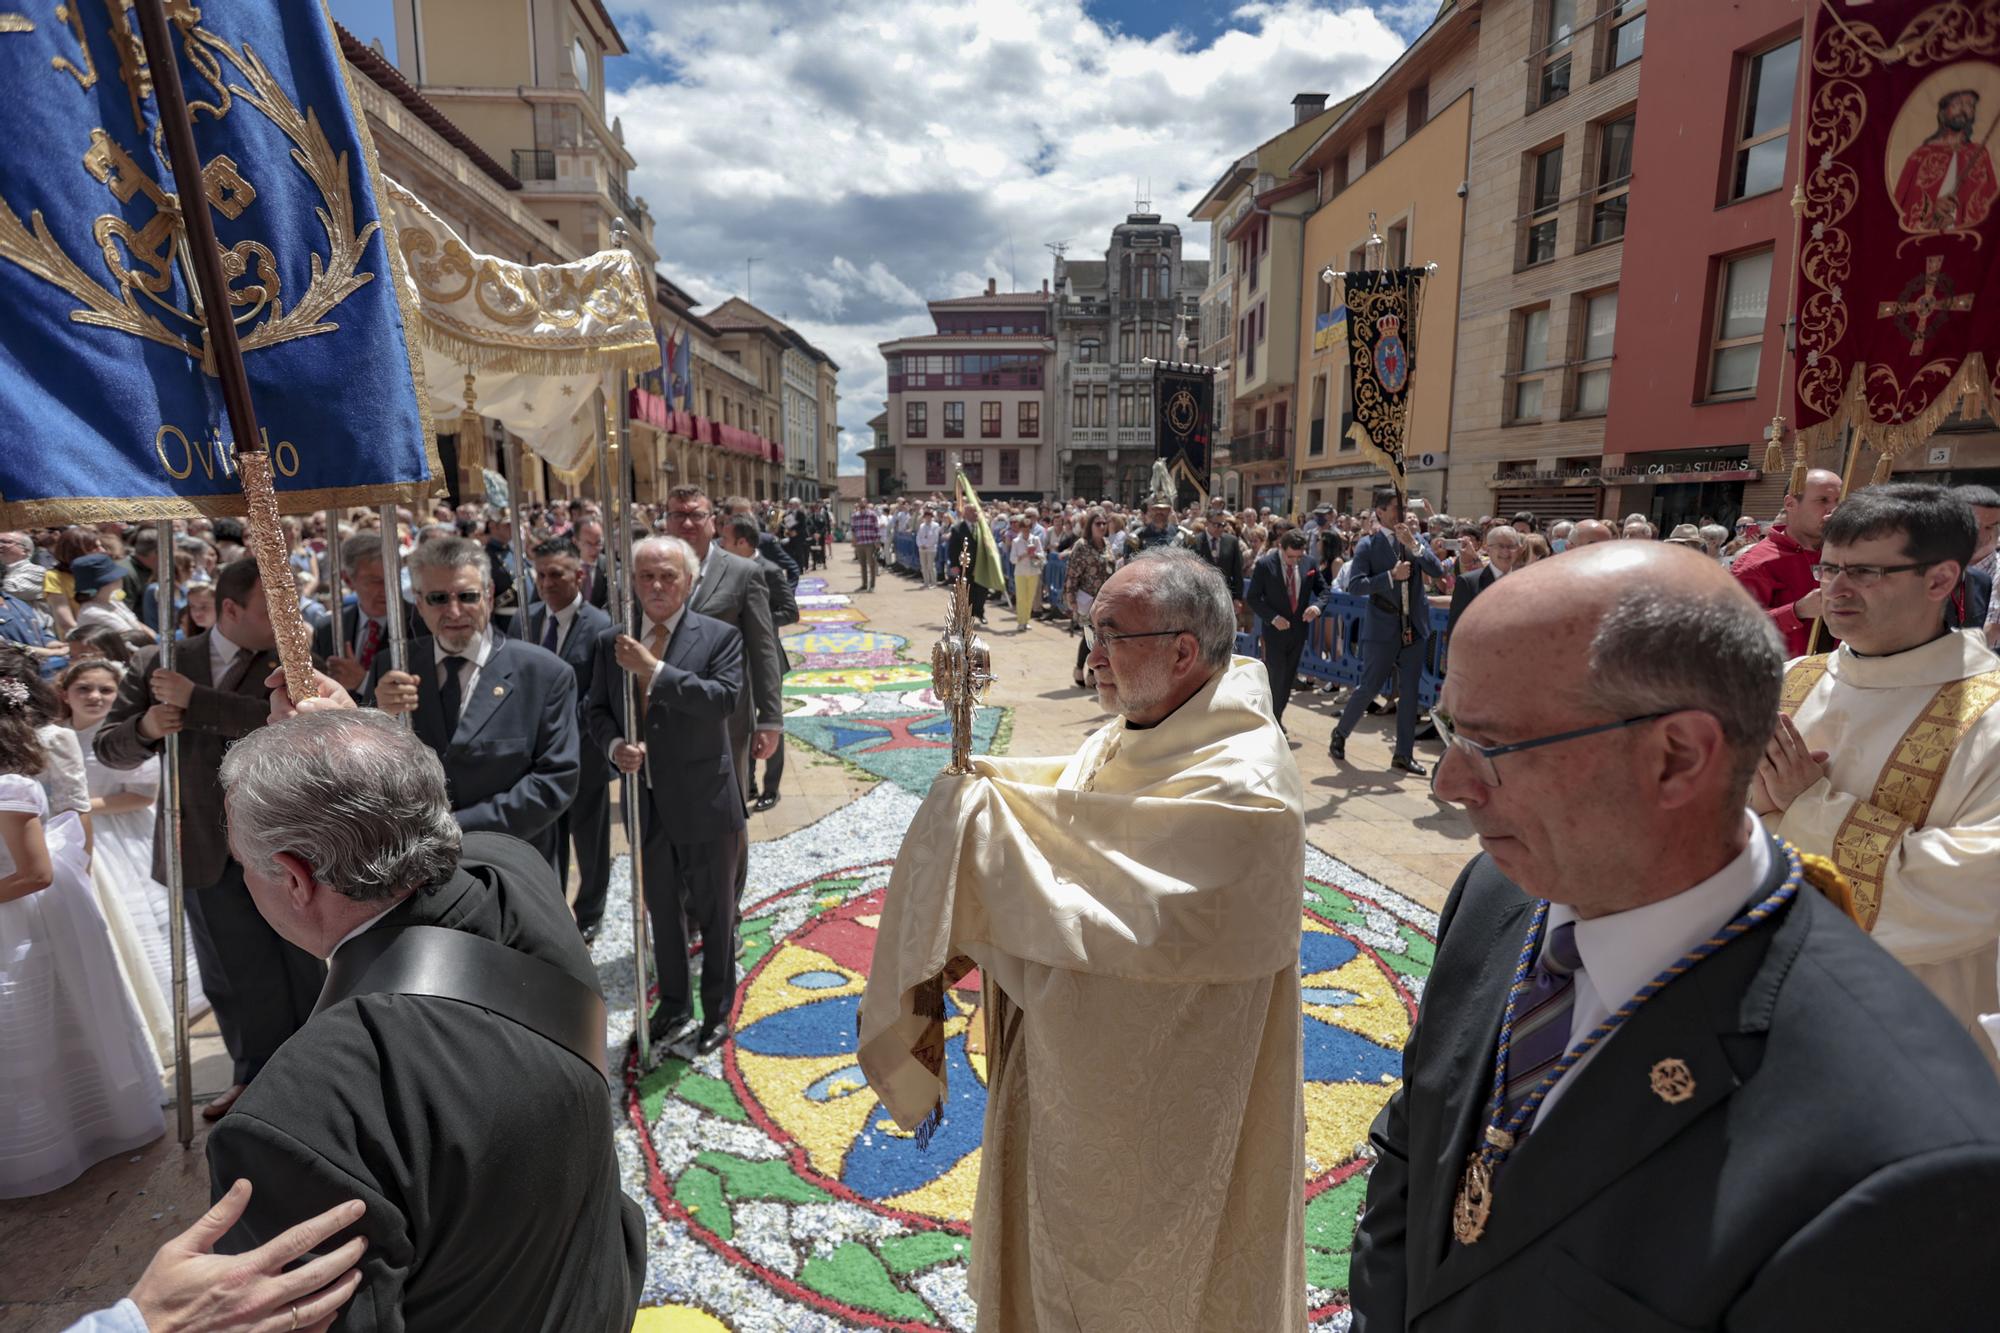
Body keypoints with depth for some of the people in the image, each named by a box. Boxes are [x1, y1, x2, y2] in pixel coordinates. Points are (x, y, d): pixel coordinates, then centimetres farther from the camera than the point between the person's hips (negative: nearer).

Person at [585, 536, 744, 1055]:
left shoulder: (720, 636, -9)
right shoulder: (613, 642, 5)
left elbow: (724, 699, -23)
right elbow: (598, 711, 10)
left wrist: (653, 669, -26)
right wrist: (615, 745, -11)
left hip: (704, 802, -4)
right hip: (646, 801, 4)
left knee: (714, 912, 11)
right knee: (662, 911, 20)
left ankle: (715, 1014, 30)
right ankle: (674, 1006, 40)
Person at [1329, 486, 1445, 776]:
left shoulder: (1413, 541, 8)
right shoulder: (1368, 545, -4)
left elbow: (1438, 571, -2)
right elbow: (1355, 585, -13)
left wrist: (1412, 544, -12)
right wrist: (1391, 576, -21)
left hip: (1413, 627, 5)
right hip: (1383, 628, -4)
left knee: (1409, 692, 8)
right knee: (1369, 687, -2)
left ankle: (1404, 754, 17)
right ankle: (1339, 735, 20)